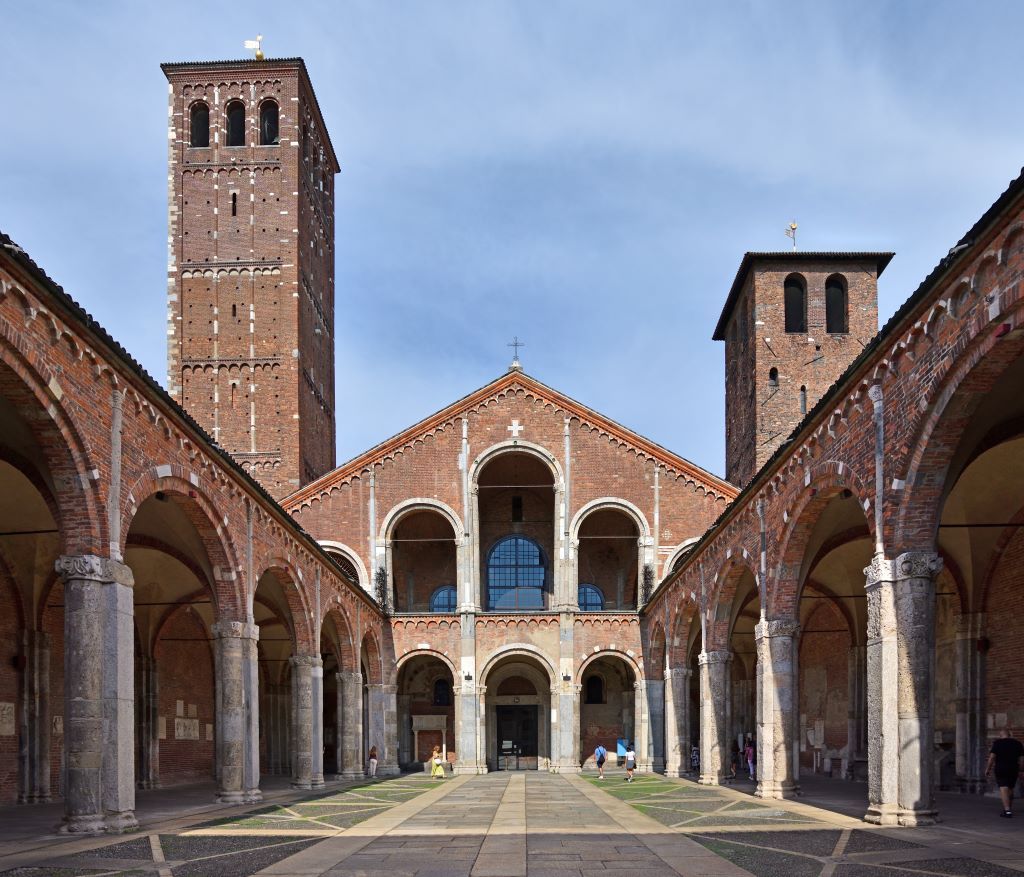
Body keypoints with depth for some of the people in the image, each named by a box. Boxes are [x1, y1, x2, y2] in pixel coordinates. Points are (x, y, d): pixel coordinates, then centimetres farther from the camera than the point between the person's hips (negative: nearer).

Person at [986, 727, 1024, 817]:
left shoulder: (997, 743, -5)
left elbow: (992, 756, -10)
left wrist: (988, 769, -3)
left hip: (1001, 769, -4)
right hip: (1014, 769, 4)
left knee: (1003, 789, -9)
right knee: (1010, 789, 17)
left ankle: (1007, 810, -21)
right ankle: (1009, 809, 25)